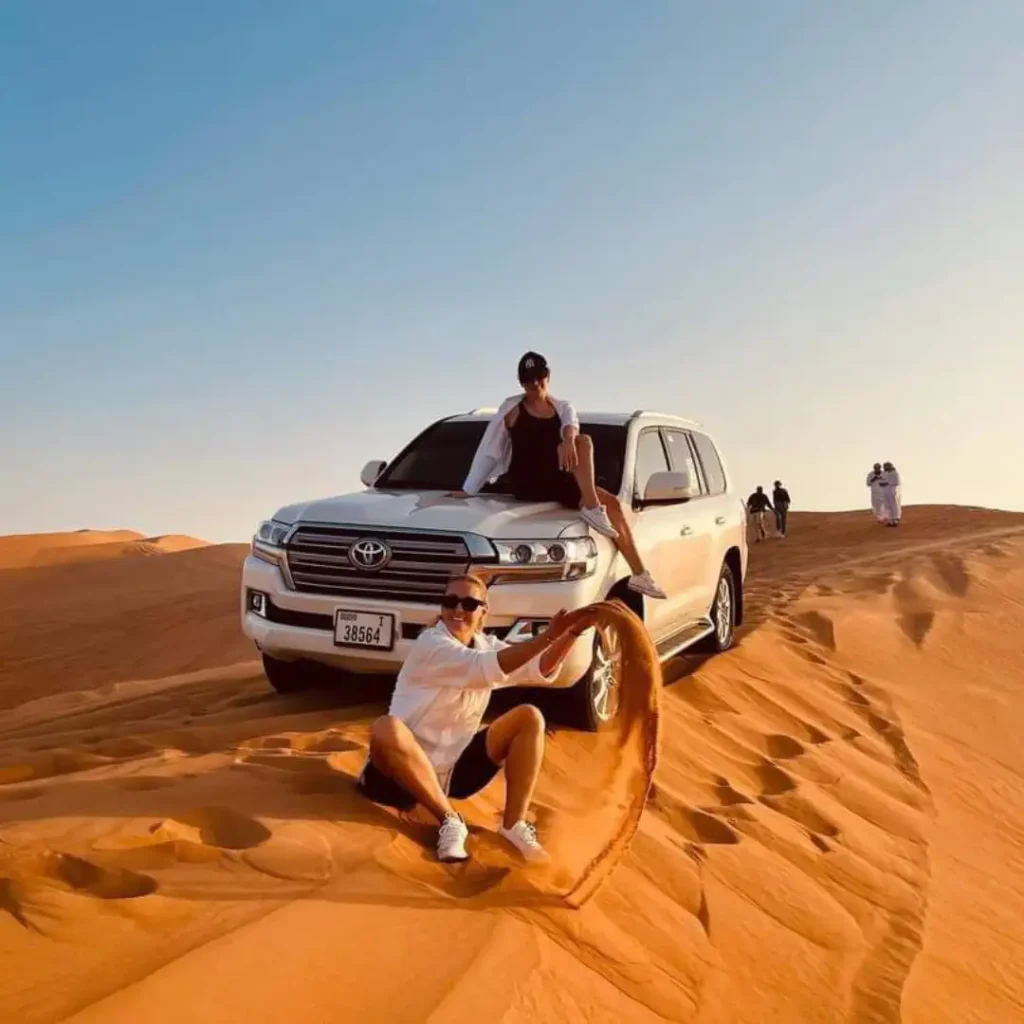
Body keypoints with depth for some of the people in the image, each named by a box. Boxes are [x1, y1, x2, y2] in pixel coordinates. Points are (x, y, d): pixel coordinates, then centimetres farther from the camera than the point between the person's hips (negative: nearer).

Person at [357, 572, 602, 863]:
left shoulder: (486, 645, 5)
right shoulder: (430, 643, -17)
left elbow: (541, 670, -5)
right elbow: (483, 669, -33)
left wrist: (572, 633, -21)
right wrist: (547, 636, -38)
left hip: (454, 770, 6)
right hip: (409, 770, -6)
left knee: (530, 717, -4)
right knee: (385, 730, -39)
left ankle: (513, 826, -12)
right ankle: (449, 820, -22)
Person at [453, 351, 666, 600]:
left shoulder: (563, 407, 15)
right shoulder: (512, 408, 5)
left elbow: (570, 426, -11)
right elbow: (488, 450, 5)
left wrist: (568, 439, -36)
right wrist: (468, 490, 3)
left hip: (559, 483, 5)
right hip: (526, 484, -5)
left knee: (612, 503, -15)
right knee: (584, 441, -24)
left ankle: (639, 575, -13)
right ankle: (591, 508, -31)